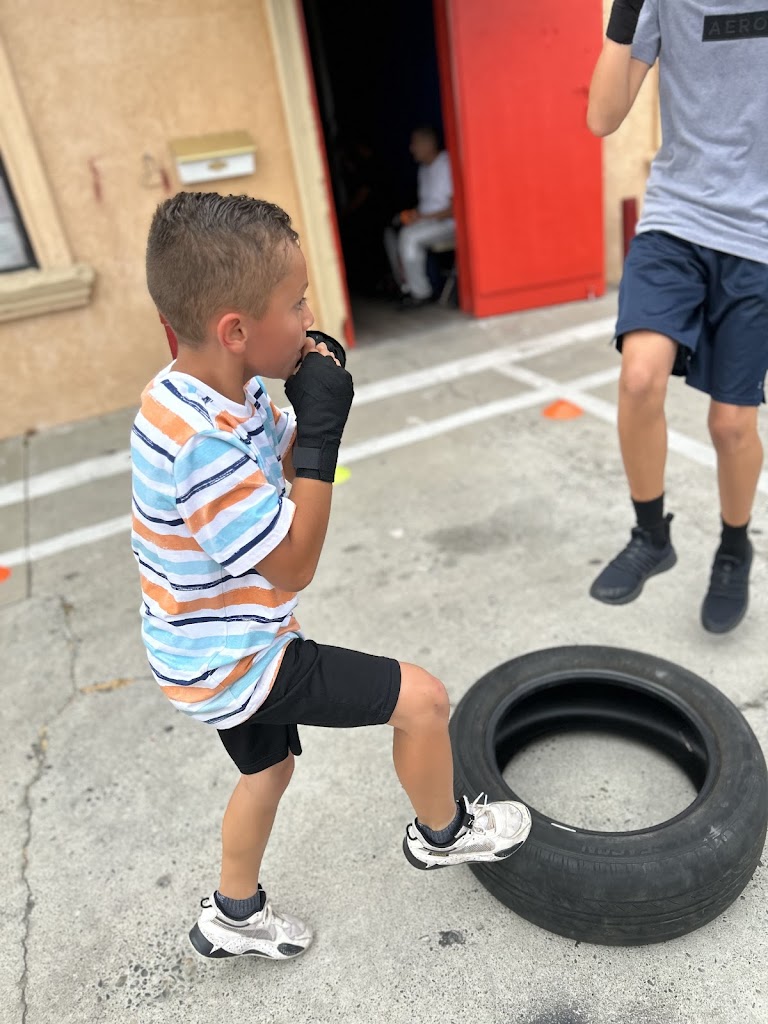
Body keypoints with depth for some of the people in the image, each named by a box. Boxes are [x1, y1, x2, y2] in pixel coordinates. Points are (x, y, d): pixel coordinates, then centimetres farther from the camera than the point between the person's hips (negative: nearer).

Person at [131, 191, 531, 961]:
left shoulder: (220, 392, -4)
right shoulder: (201, 443, -33)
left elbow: (278, 468, 11)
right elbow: (293, 565, -26)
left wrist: (311, 409, -9)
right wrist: (322, 431, -26)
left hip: (220, 651, 10)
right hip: (234, 662, -9)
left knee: (270, 766, 29)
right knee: (423, 699, -4)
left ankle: (233, 917, 52)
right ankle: (442, 831, 27)